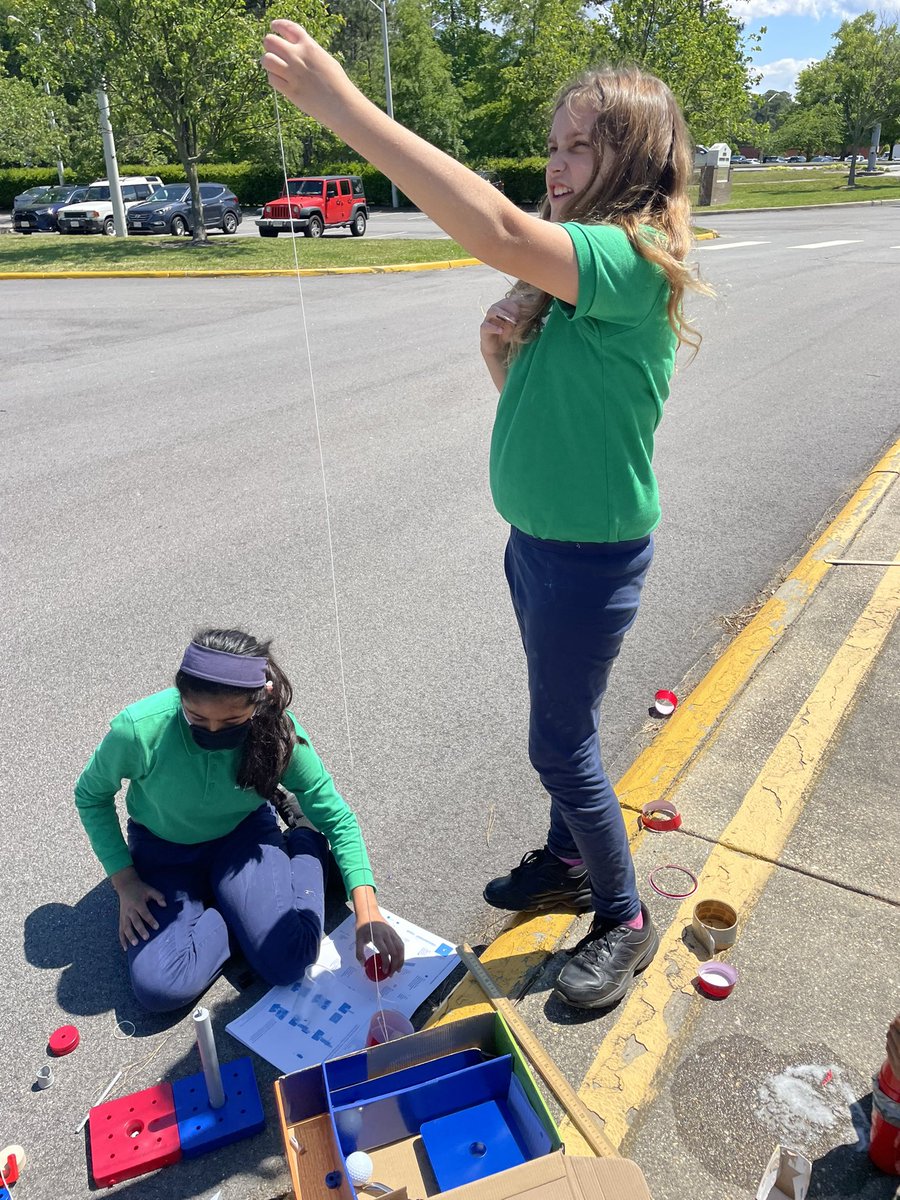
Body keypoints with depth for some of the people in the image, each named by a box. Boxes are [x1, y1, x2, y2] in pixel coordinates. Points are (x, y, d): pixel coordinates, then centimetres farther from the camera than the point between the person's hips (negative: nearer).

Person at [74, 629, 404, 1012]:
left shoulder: (279, 732, -28)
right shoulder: (138, 730, -31)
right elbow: (91, 796, -8)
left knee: (288, 962, -16)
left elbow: (339, 819, -16)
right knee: (159, 988, -21)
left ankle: (304, 832, 9)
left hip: (244, 834, 0)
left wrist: (367, 911, -27)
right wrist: (124, 881, -14)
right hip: (162, 848, 0)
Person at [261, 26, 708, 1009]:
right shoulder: (571, 272, 9)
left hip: (592, 554, -8)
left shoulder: (633, 261, -20)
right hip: (538, 538, 9)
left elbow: (497, 233, -37)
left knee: (560, 744, 4)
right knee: (563, 725, 22)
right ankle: (569, 863, 45)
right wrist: (501, 347, -8)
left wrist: (347, 109, -37)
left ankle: (623, 920, 29)